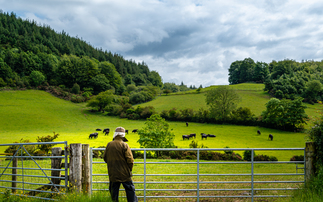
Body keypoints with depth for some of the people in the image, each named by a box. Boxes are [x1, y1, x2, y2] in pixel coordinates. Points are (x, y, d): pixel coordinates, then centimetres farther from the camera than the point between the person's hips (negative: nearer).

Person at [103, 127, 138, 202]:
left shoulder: (109, 145, -1)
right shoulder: (124, 145, -12)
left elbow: (105, 158, 9)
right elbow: (130, 160, -13)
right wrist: (130, 170, 3)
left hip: (113, 174, 3)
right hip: (124, 173, -3)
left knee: (114, 192, 12)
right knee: (130, 190, 9)